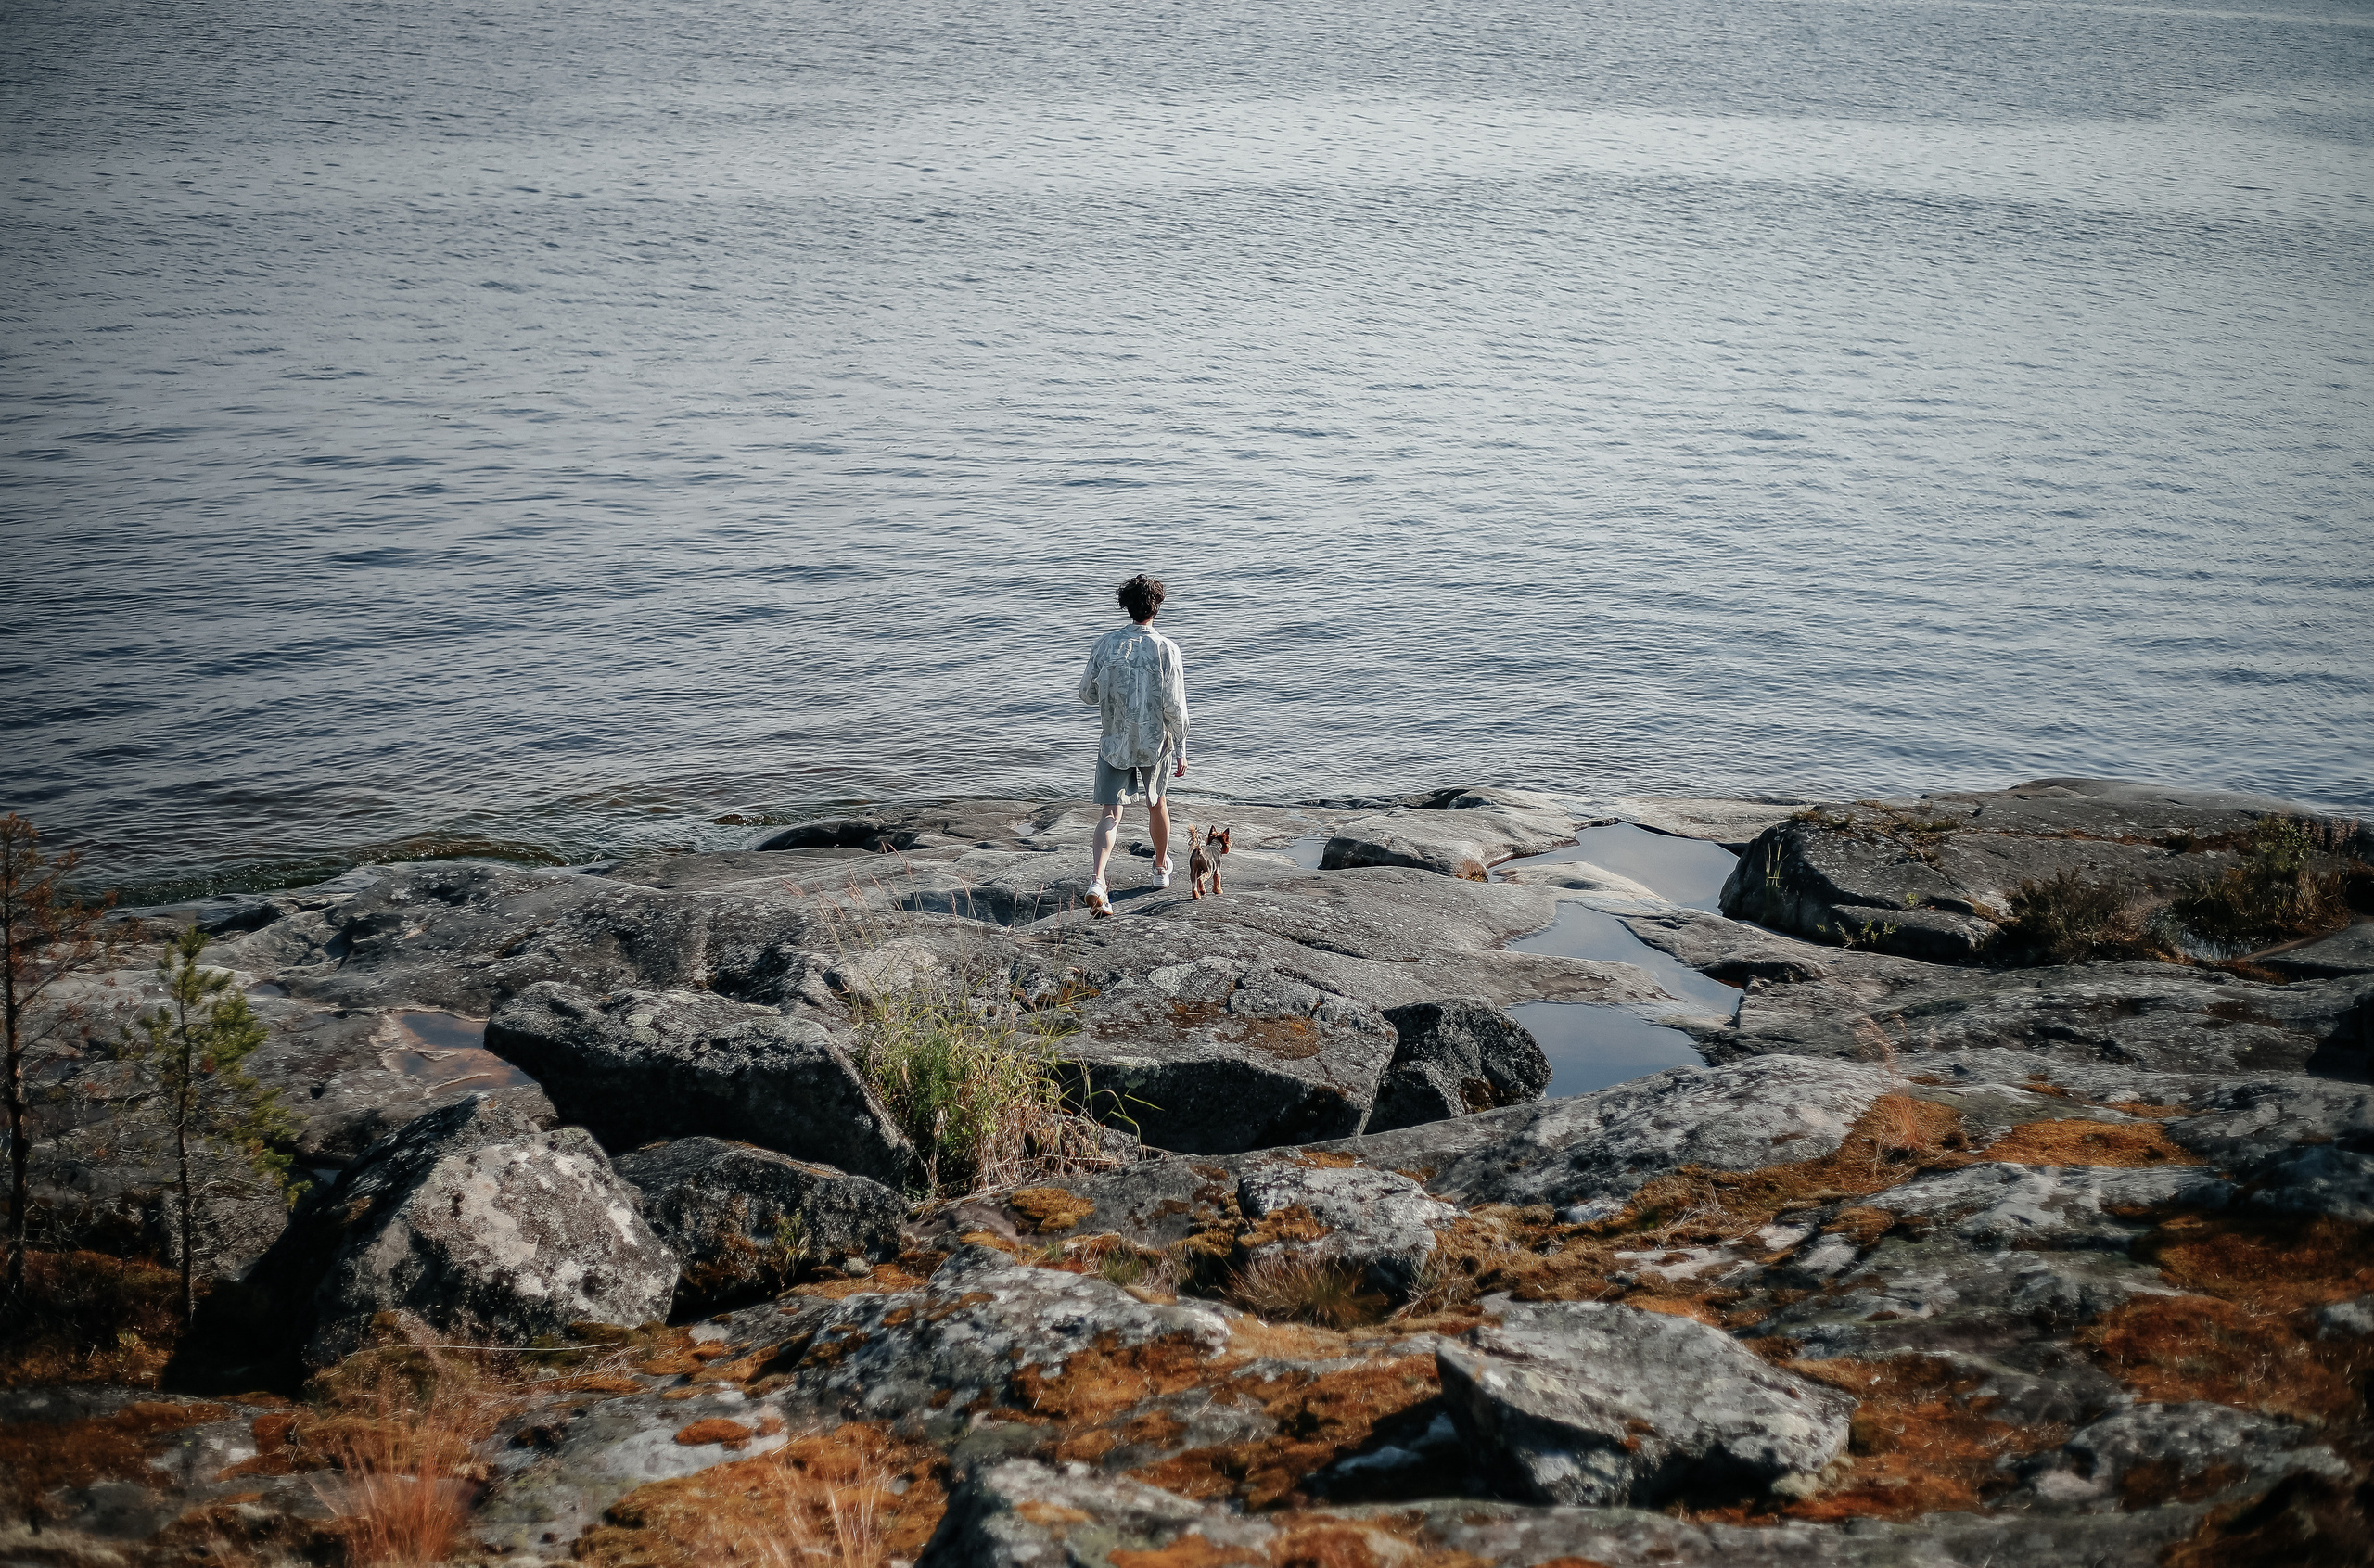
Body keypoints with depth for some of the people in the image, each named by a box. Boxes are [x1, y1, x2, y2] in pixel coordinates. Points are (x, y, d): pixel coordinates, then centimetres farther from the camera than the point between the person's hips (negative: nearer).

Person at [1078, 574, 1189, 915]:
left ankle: (1097, 880, -23)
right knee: (1156, 802, 23)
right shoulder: (1166, 648, -13)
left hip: (1114, 743, 0)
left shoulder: (1106, 644, -6)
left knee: (1110, 813, -1)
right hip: (1155, 744, 0)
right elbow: (1174, 707, -13)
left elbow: (1087, 694, 3)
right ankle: (1161, 868, 42)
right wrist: (1180, 752, -5)